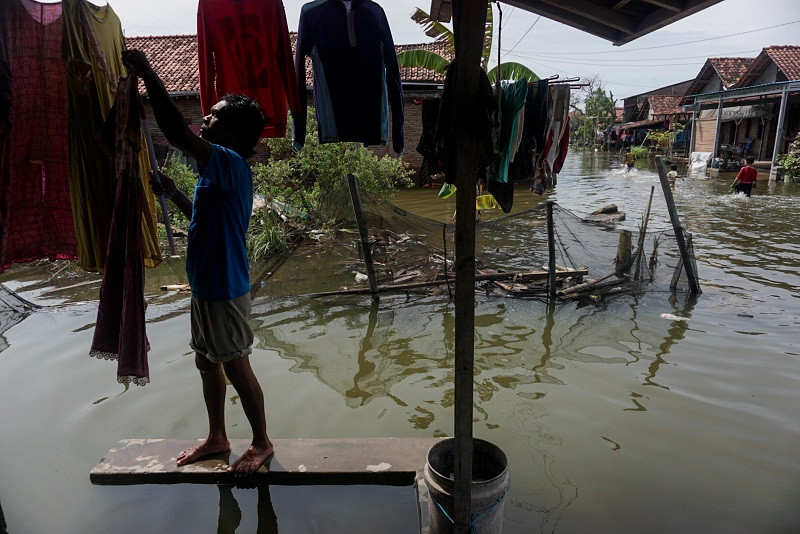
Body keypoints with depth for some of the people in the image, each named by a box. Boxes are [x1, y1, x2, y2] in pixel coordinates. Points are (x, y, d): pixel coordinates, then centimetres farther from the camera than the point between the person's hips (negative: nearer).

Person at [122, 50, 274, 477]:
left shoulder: (231, 164, -19)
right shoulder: (219, 170, 12)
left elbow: (177, 133, -32)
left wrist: (146, 73, -23)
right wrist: (171, 192, 12)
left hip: (225, 289, -10)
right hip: (205, 286, 10)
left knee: (236, 367, 4)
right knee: (207, 361, 20)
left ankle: (262, 443, 24)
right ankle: (217, 438, 38)